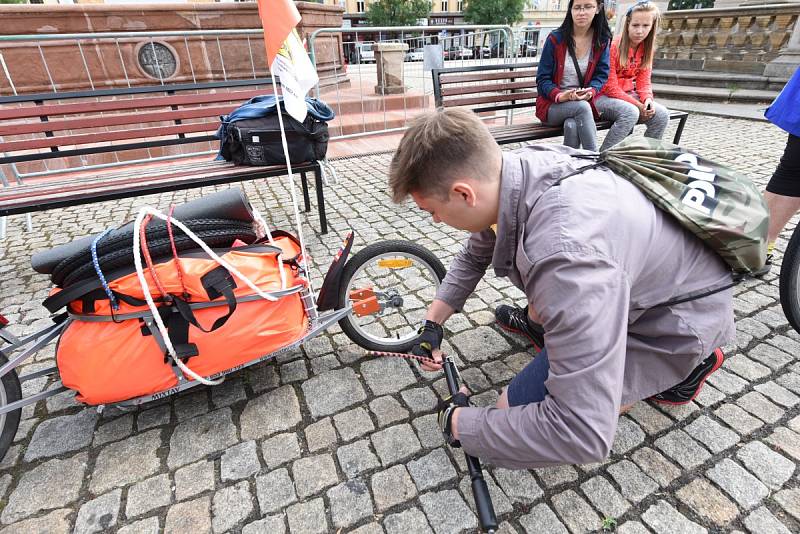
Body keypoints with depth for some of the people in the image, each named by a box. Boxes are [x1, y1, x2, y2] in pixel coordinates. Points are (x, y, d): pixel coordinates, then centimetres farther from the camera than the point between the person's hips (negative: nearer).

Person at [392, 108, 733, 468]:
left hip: (677, 315, -7)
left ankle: (680, 363, 1)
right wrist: (433, 324, 6)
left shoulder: (567, 256, -42)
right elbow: (474, 257, 6)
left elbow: (582, 433, -39)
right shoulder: (513, 169, -14)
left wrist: (459, 424, -25)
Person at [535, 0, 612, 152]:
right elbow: (542, 79, -6)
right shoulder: (555, 38, -5)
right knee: (582, 106, -33)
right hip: (552, 104, -1)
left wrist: (590, 91, -20)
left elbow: (601, 74, 4)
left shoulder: (602, 40, 3)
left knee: (572, 126, -34)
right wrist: (560, 95, -25)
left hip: (584, 103, 2)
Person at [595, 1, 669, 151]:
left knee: (661, 114, -16)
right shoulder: (613, 46, -13)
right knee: (631, 112, -35)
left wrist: (647, 99, -15)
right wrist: (637, 104, -19)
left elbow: (644, 81, 8)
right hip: (604, 97, -6)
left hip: (629, 95, 6)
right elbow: (610, 87, -16)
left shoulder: (646, 49, 9)